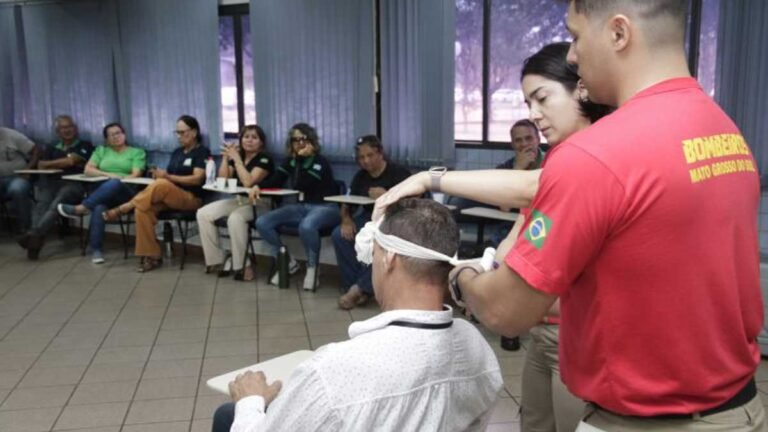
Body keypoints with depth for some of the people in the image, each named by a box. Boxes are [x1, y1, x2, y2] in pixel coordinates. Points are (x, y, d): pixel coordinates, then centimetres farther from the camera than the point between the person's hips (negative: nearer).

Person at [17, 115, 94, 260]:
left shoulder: (85, 146, 18)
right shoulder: (51, 148, 31)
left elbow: (73, 160, 4)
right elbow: (41, 165, 15)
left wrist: (53, 164, 15)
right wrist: (66, 162, 5)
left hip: (74, 183, -4)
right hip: (51, 182, 4)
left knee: (58, 203, -37)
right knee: (43, 203, -31)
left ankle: (34, 233, -56)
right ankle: (36, 238, -53)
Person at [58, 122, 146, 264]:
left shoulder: (137, 152, 15)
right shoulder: (101, 150, 24)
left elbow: (135, 175, 0)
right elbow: (88, 170, 10)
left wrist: (116, 178, -17)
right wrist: (108, 174, -7)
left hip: (127, 192, -2)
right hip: (102, 193, 2)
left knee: (115, 183, -40)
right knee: (99, 208, -37)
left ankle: (80, 208, -35)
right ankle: (96, 250, -36)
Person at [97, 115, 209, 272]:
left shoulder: (202, 152, -1)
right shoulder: (176, 152, 21)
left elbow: (197, 179, -14)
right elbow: (170, 176, 15)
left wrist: (167, 177, -18)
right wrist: (160, 175, -9)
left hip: (191, 199, -7)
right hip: (169, 197, 7)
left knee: (160, 185, -35)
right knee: (143, 208, -24)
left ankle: (121, 209, -19)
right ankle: (151, 256, -20)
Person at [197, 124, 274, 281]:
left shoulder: (264, 159, -9)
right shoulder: (237, 157, 11)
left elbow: (248, 182, -23)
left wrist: (236, 159, -18)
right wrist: (225, 158, -3)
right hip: (238, 200, 8)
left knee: (235, 218, -37)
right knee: (203, 214, -8)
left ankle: (241, 266, -23)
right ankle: (216, 261, -5)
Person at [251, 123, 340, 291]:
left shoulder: (320, 162, -12)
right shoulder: (290, 161, 10)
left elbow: (299, 185, -21)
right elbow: (275, 180, 9)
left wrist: (301, 159, -20)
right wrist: (258, 186, -10)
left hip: (325, 208, -7)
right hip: (300, 207, 7)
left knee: (306, 226, -42)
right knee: (262, 223, -12)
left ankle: (312, 267, -13)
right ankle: (288, 262, 5)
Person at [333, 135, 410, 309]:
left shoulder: (398, 173, -8)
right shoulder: (360, 176, 10)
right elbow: (347, 203, 10)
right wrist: (346, 219, -12)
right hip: (368, 217, 6)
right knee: (339, 235, -21)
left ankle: (360, 288, -22)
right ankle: (357, 287, -16)